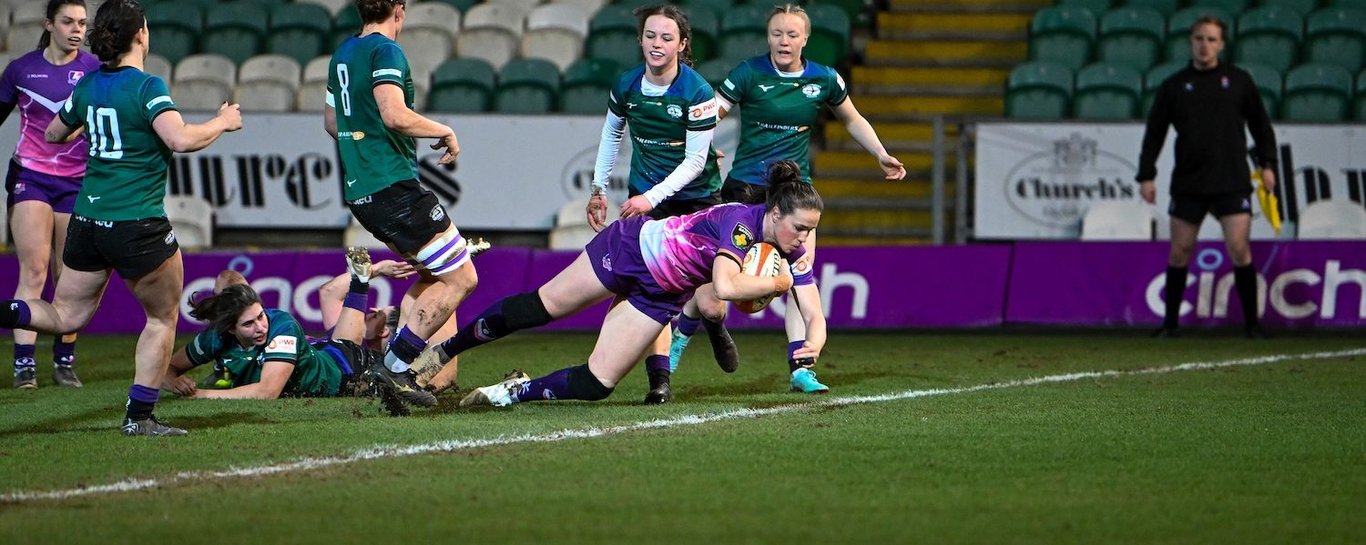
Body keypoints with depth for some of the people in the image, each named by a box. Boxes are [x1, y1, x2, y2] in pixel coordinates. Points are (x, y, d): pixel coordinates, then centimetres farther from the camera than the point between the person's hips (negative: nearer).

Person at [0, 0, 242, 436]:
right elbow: (180, 140, -25)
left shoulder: (87, 86, 8)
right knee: (163, 316, 12)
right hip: (137, 225, -6)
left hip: (87, 219, 6)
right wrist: (222, 122, -9)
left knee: (66, 315, 17)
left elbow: (53, 134, 23)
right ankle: (139, 416, 10)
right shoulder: (146, 87, -13)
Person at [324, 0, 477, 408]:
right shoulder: (385, 50, -12)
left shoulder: (343, 54, 16)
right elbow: (395, 115, -25)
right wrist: (445, 132, -11)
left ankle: (395, 361, 11)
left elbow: (332, 122, 28)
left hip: (358, 191, 10)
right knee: (460, 278, -5)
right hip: (393, 187, -10)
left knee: (433, 274, 20)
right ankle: (396, 365, -9)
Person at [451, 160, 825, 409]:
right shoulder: (741, 221, -34)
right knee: (543, 306, 7)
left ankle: (518, 392, 22)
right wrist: (774, 284, -36)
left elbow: (814, 316, -14)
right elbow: (725, 286, -50)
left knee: (595, 385, -1)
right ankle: (443, 349, 27)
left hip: (661, 296, 6)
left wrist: (812, 345, -35)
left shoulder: (790, 251, -14)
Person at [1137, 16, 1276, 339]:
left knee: (1239, 249, -9)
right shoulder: (1174, 87, 7)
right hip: (1187, 184, 1)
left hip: (1232, 183, -1)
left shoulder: (1238, 81, 6)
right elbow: (1154, 133, 9)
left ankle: (1251, 322, 0)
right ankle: (1170, 322, 14)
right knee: (1179, 252, 3)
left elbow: (1260, 124, 12)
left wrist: (1267, 164, 5)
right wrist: (1146, 175, 3)